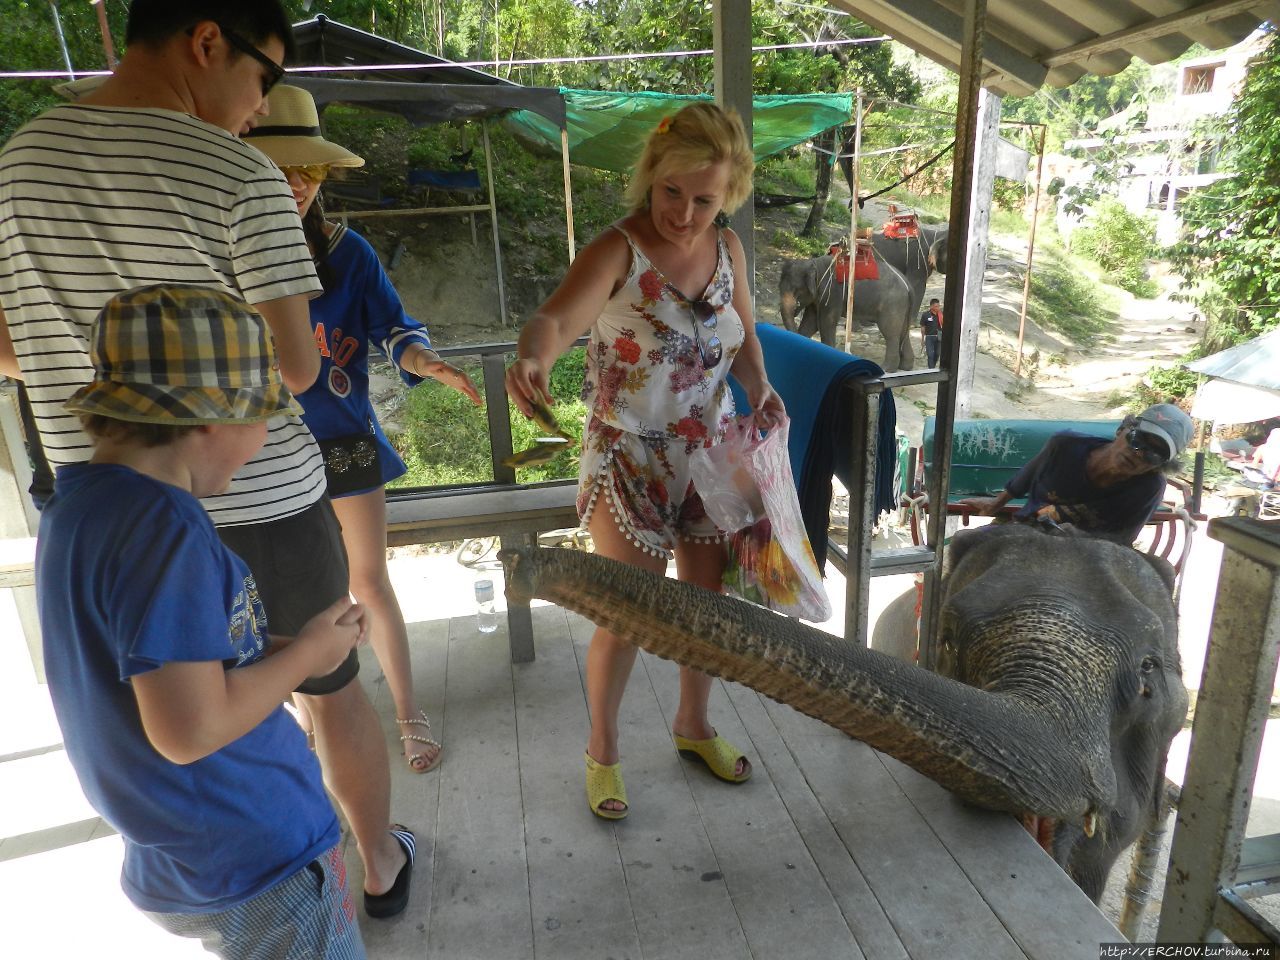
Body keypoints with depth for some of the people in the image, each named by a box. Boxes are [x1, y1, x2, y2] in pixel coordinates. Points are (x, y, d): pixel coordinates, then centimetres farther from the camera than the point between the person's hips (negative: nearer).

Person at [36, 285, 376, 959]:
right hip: (255, 854, -9)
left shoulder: (74, 505, 3)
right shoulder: (164, 529, -28)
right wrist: (304, 654, -15)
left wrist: (273, 645, 3)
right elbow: (190, 729, -28)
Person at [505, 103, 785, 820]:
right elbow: (557, 319, -34)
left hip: (711, 456, 6)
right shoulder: (618, 251, -17)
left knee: (712, 597, 14)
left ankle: (694, 724, 40)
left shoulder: (728, 250, 1)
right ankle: (603, 748, 28)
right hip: (629, 463, -5)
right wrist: (533, 356, -56)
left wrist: (760, 387, -6)